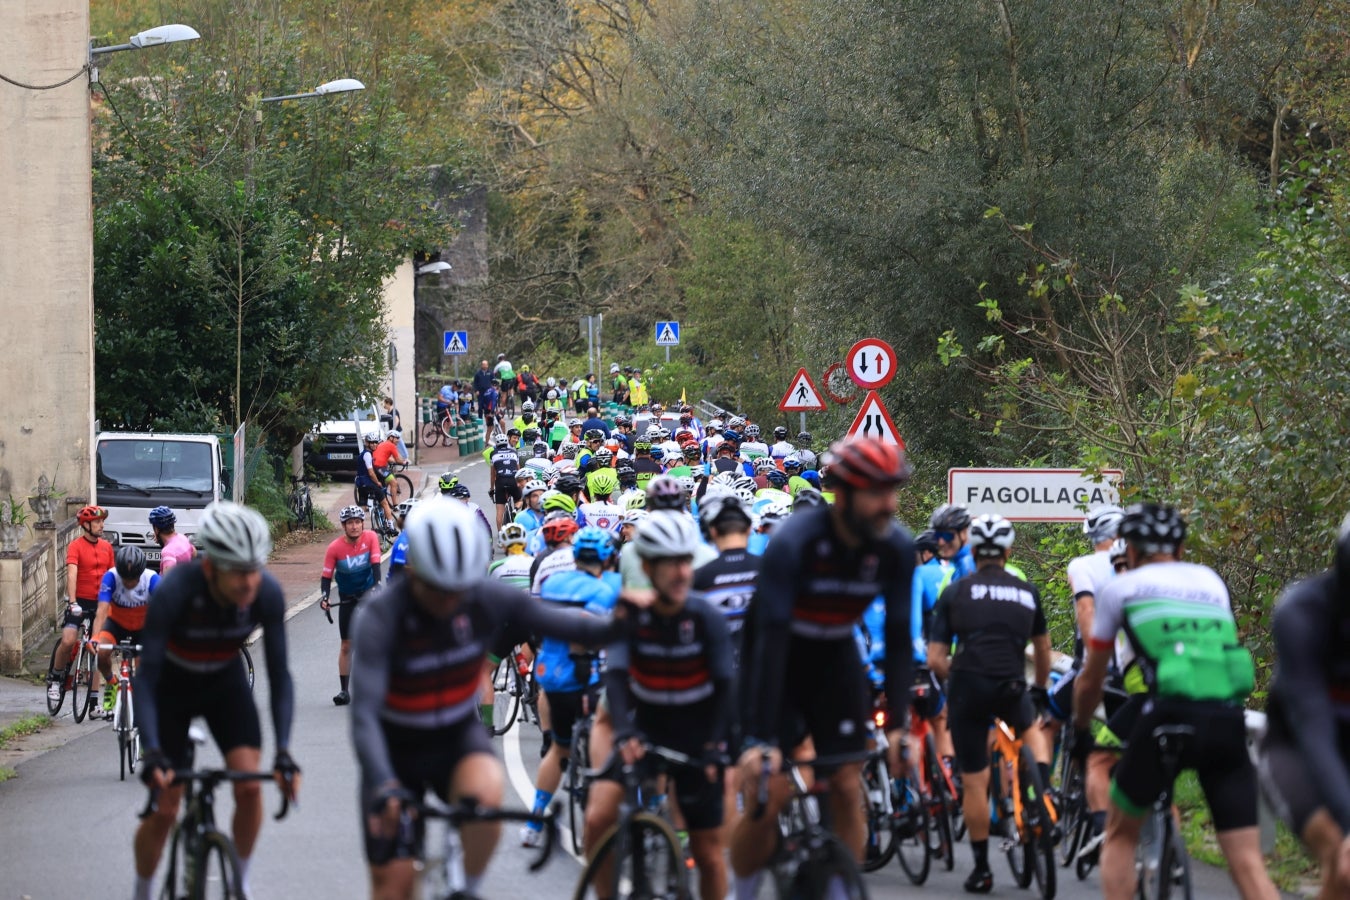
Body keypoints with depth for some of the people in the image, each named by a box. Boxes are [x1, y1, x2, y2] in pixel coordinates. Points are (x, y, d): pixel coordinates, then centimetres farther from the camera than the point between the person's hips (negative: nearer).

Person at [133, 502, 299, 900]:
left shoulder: (267, 593, -28)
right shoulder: (175, 591, -36)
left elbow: (279, 674, -23)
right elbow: (146, 678, -35)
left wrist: (283, 752, -33)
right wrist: (152, 754, -46)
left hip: (225, 682, 2)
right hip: (172, 687, -2)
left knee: (250, 786, -16)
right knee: (163, 809, -5)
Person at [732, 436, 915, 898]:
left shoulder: (895, 547, -18)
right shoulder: (794, 541, -31)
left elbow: (898, 639, -13)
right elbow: (770, 638, -35)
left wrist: (897, 725, -20)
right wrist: (760, 739, -40)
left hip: (835, 658, 4)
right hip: (778, 660, -4)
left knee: (848, 790, -4)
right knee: (769, 795, -12)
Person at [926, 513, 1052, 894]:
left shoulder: (956, 592, 8)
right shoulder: (1027, 593, 14)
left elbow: (935, 660, 3)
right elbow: (1042, 649, 30)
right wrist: (1041, 686, 49)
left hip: (968, 689, -1)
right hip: (1012, 689, 1)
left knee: (974, 782, 8)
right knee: (1031, 726, 35)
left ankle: (981, 867, 12)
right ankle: (1042, 789, 11)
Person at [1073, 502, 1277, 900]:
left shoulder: (1121, 588, 17)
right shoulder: (1210, 580, 26)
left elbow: (1091, 681, 26)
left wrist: (1080, 731, 44)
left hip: (1170, 715, -2)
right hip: (1228, 722, 3)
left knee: (1120, 836, 21)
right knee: (1248, 861, 2)